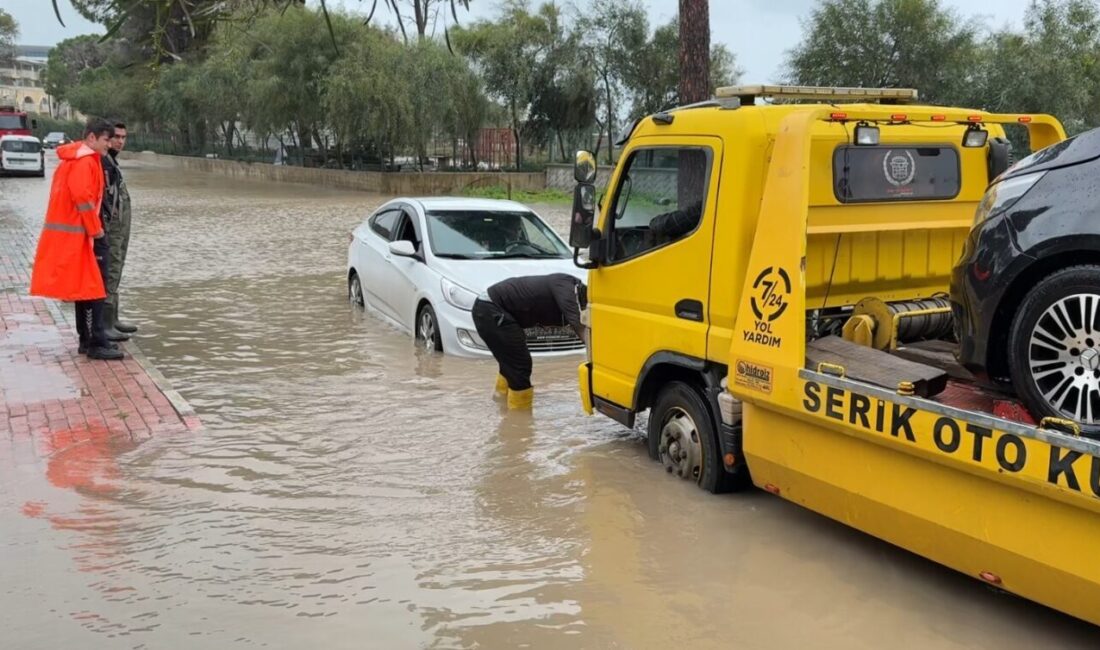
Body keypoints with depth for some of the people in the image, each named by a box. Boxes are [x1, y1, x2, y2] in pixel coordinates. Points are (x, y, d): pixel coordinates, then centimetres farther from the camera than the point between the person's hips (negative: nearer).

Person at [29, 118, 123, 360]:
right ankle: (96, 343, -6)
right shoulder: (84, 161, -14)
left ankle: (87, 339, 21)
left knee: (84, 287, 15)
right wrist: (95, 230, -16)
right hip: (77, 235, -10)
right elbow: (82, 197, -24)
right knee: (91, 288, -7)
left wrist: (94, 228, 17)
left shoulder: (74, 159, 17)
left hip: (70, 234, 10)